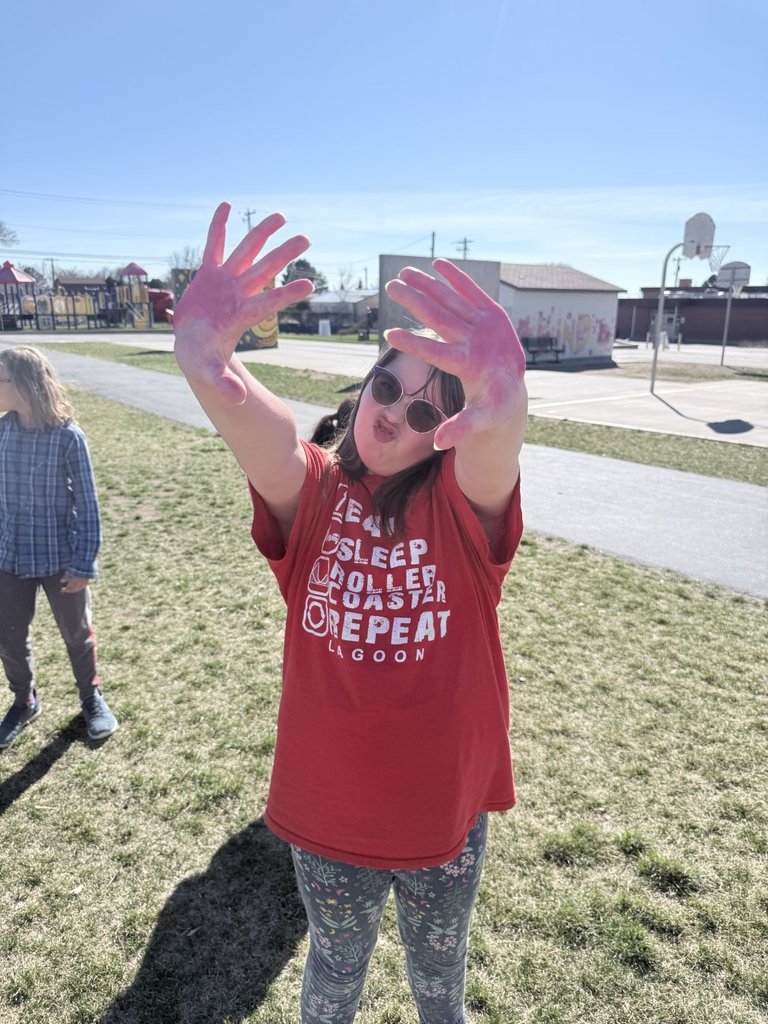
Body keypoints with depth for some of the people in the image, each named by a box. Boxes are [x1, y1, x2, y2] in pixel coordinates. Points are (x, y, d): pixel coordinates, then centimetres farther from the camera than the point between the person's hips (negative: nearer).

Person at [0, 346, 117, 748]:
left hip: (59, 558, -4)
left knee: (77, 633, 14)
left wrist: (84, 563, -12)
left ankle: (91, 697, 38)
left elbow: (87, 504, -12)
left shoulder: (67, 437, -17)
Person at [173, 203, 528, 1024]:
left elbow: (492, 449, -38)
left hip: (444, 811, 0)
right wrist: (204, 359, -56)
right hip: (326, 813, 0)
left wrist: (501, 397, -62)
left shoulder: (461, 504, -14)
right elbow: (260, 432, -33)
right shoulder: (313, 490, -11)